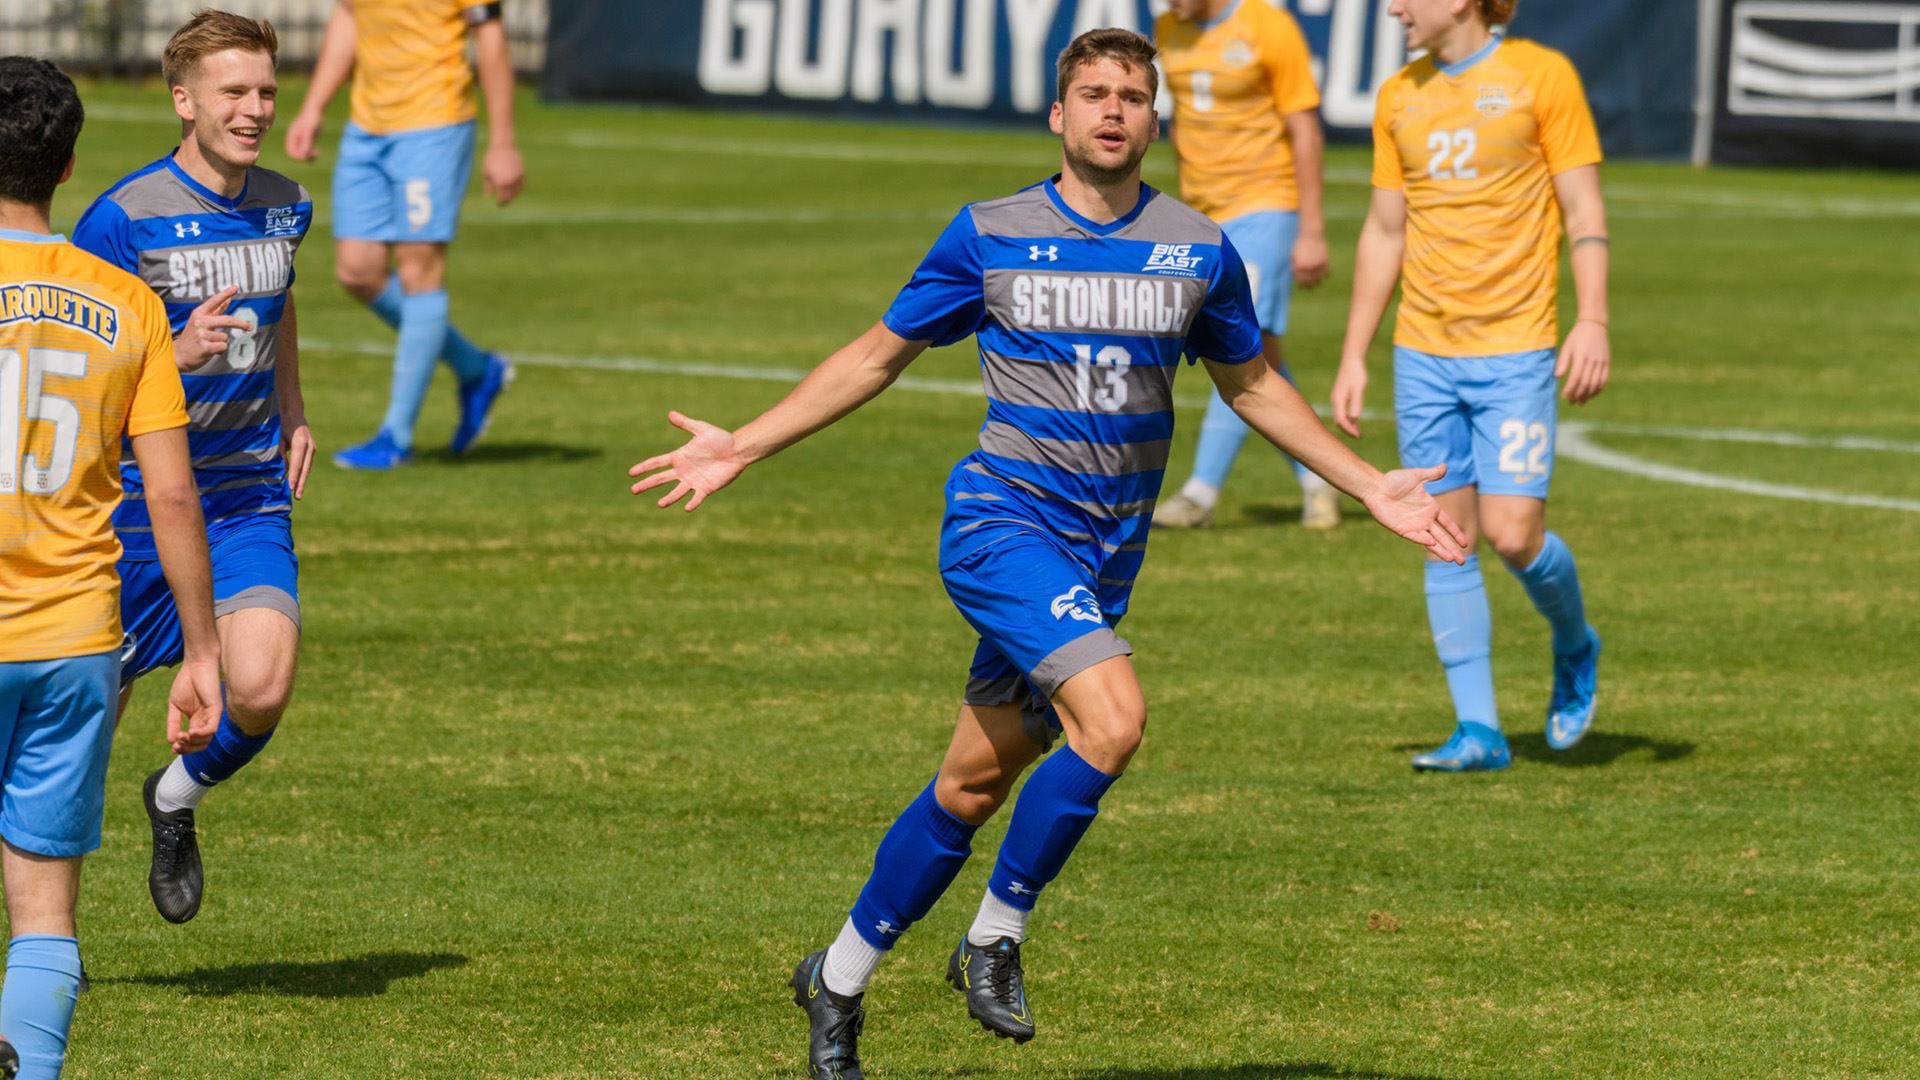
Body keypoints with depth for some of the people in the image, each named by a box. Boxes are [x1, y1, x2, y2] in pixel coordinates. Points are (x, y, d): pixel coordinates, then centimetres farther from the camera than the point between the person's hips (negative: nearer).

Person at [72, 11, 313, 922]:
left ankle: (177, 799, 17)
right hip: (137, 500, -4)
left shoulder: (283, 206, 5)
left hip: (250, 500, 4)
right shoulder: (124, 217, -13)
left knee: (261, 691, -17)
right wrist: (177, 356, -27)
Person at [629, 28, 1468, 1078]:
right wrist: (742, 448, 3)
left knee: (975, 783, 8)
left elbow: (1251, 385, 20)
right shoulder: (989, 236, -2)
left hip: (1106, 554, 4)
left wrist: (1369, 486, 17)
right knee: (1112, 719, -26)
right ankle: (996, 937, -7)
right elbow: (878, 355, 8)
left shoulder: (1199, 249, 5)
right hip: (1004, 521, -4)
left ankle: (839, 978, 24)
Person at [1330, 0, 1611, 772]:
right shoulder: (1400, 97, 10)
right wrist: (1353, 357, 12)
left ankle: (1574, 648, 19)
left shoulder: (1540, 77, -3)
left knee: (1513, 534, -12)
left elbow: (1584, 208, -4)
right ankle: (1478, 731, 5)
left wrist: (1593, 322, -14)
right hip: (1423, 354, 5)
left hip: (1516, 351, -5)